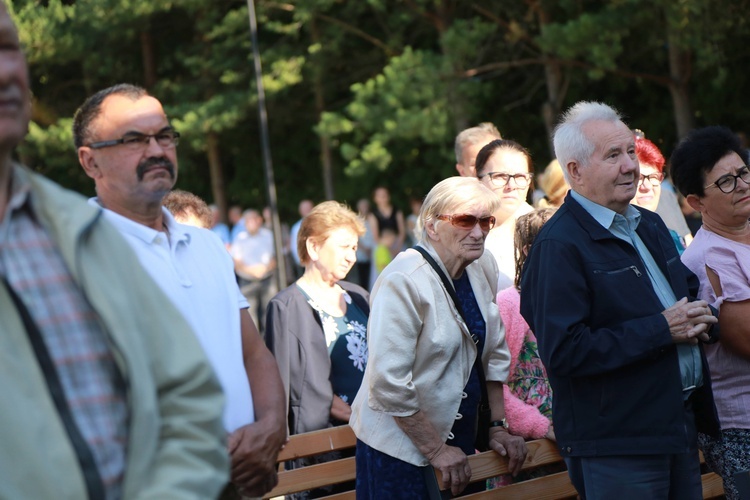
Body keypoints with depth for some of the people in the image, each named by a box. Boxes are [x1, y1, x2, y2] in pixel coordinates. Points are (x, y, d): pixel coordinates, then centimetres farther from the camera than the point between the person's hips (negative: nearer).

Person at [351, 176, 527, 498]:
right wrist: (436, 450, -17)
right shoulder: (403, 282, -20)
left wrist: (498, 426, 6)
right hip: (400, 448, -7)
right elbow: (389, 384, -23)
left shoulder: (482, 267, 2)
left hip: (459, 436, 7)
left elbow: (495, 353, 12)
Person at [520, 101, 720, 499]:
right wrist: (661, 329, -19)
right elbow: (563, 353, -22)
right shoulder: (559, 246, -14)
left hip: (680, 430, 8)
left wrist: (700, 319, 3)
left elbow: (689, 294, 29)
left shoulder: (650, 226, 15)